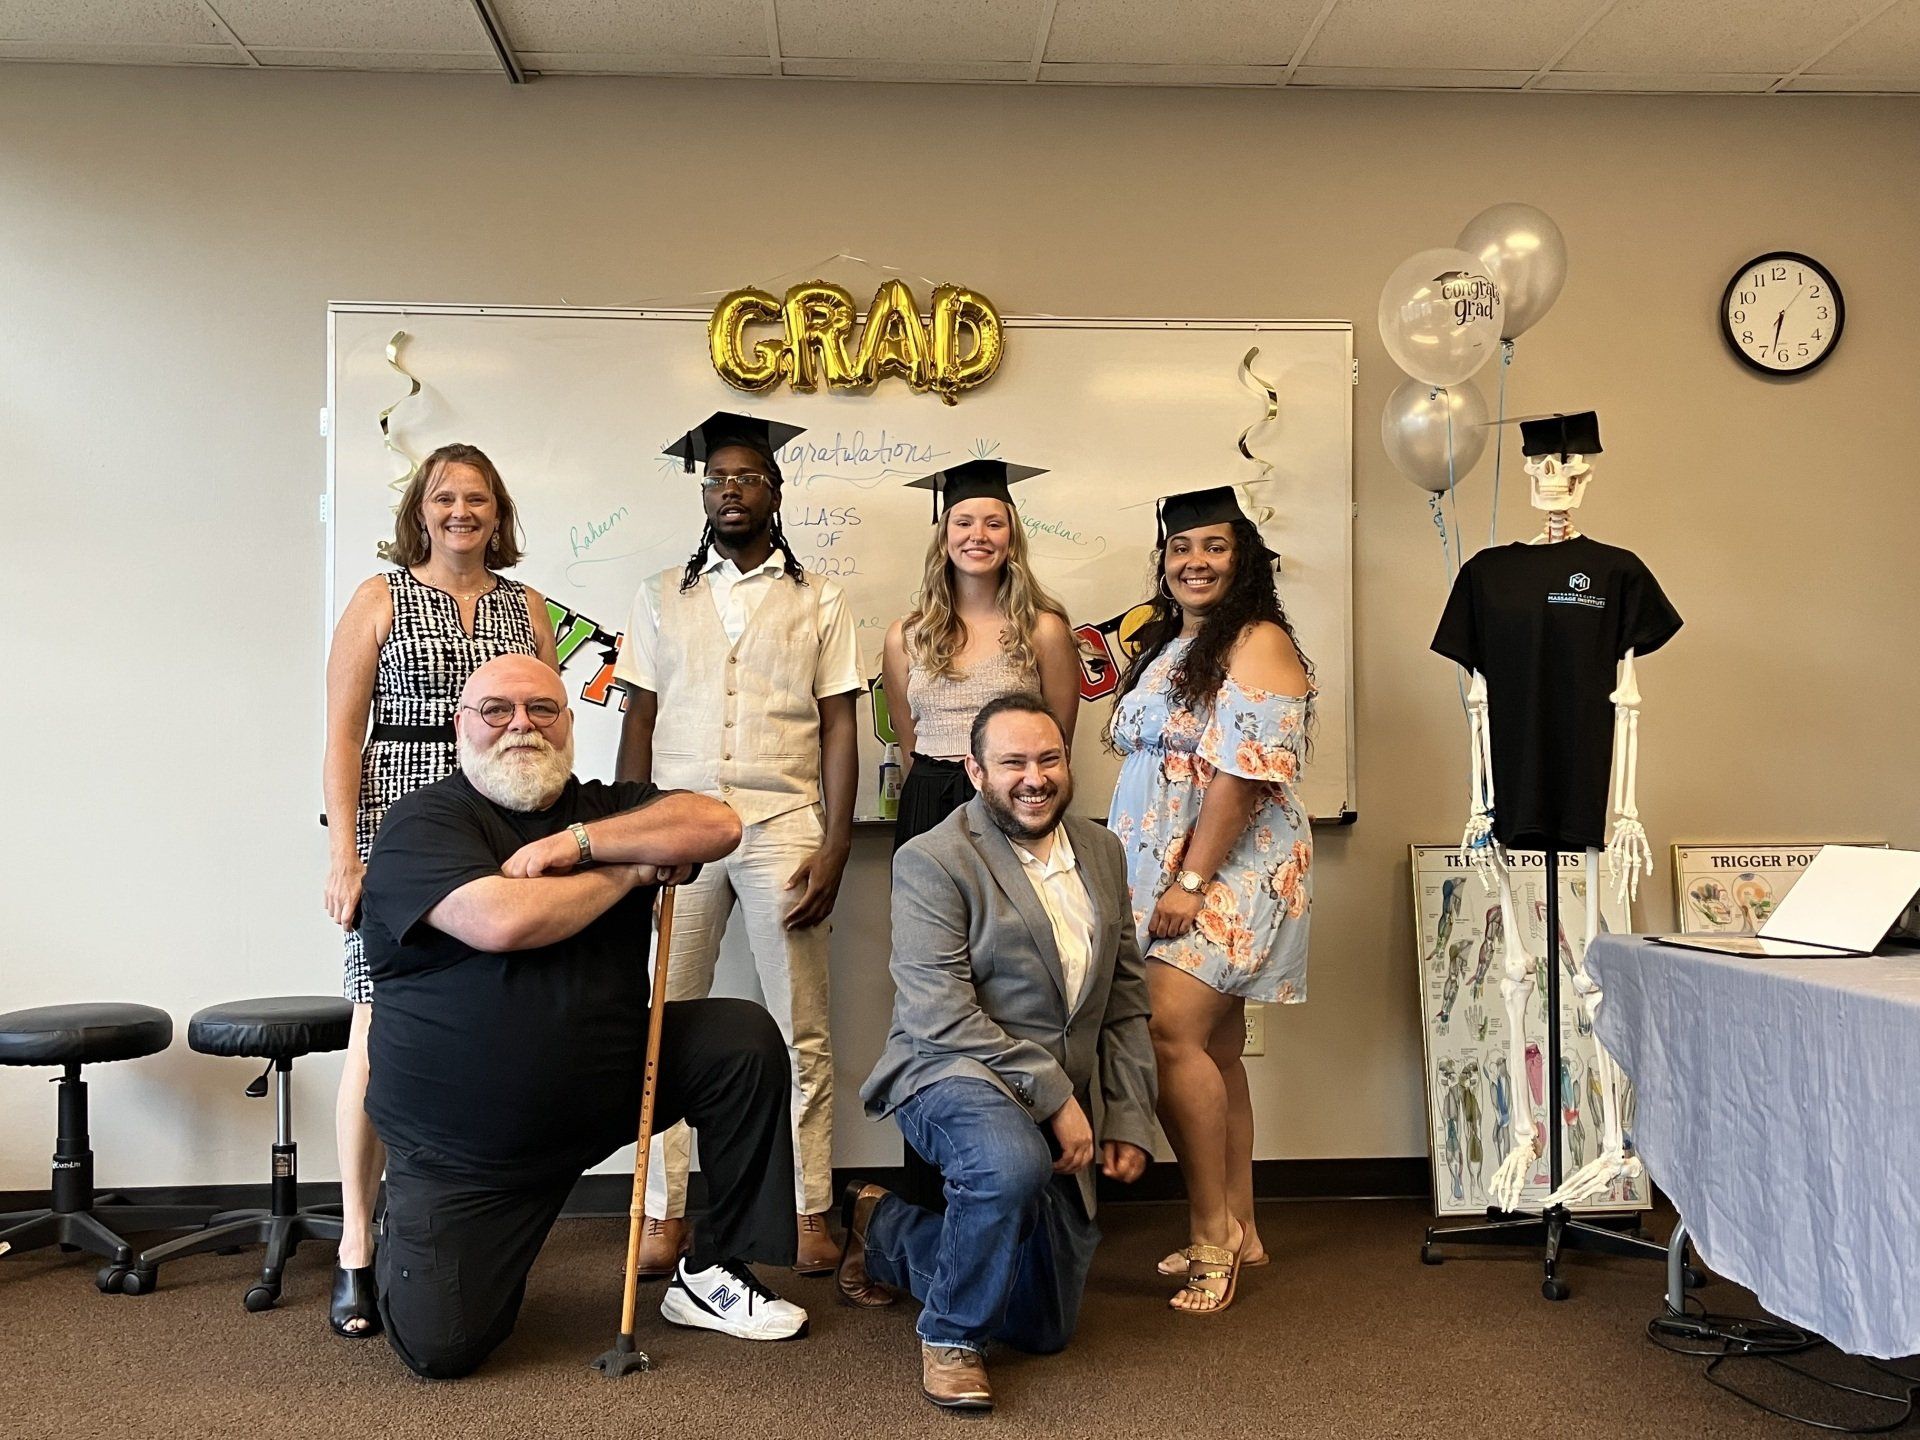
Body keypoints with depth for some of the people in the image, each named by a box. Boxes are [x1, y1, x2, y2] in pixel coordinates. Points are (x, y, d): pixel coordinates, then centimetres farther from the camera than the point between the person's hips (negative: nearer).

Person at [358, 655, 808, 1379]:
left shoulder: (601, 807, 6)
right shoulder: (422, 822, -10)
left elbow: (717, 825, -12)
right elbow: (502, 922, -29)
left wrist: (574, 843, -19)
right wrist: (633, 870, -15)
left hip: (606, 1086, 5)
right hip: (461, 1152, -4)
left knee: (743, 1037, -11)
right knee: (440, 1346, -12)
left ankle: (715, 1272, 2)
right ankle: (408, 1236, 25)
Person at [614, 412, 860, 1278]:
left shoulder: (817, 601, 9)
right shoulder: (662, 598, 13)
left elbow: (838, 728, 4)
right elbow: (639, 722, 9)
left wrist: (834, 847, -5)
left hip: (783, 826, -1)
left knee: (802, 1029, 2)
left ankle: (811, 1215, 11)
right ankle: (665, 1216, 10)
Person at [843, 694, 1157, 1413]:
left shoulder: (1102, 850, 8)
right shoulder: (930, 861, -12)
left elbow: (1126, 999, 11)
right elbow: (941, 1017, -19)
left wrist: (1130, 1120, 3)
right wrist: (1056, 1096, -22)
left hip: (1057, 1105, 6)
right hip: (950, 1073, -6)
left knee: (1044, 1329, 12)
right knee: (1013, 1161, -41)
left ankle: (884, 1229, 36)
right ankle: (950, 1335, -12)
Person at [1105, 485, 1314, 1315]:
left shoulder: (1258, 644, -9)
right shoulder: (1166, 648, 18)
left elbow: (1244, 773, -19)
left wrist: (1190, 882, -22)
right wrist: (1166, 882, 14)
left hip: (1228, 877, -8)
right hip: (1161, 880, 8)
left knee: (1169, 1034, -20)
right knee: (1214, 1052, 11)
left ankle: (1211, 1231, -8)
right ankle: (1237, 1230, 19)